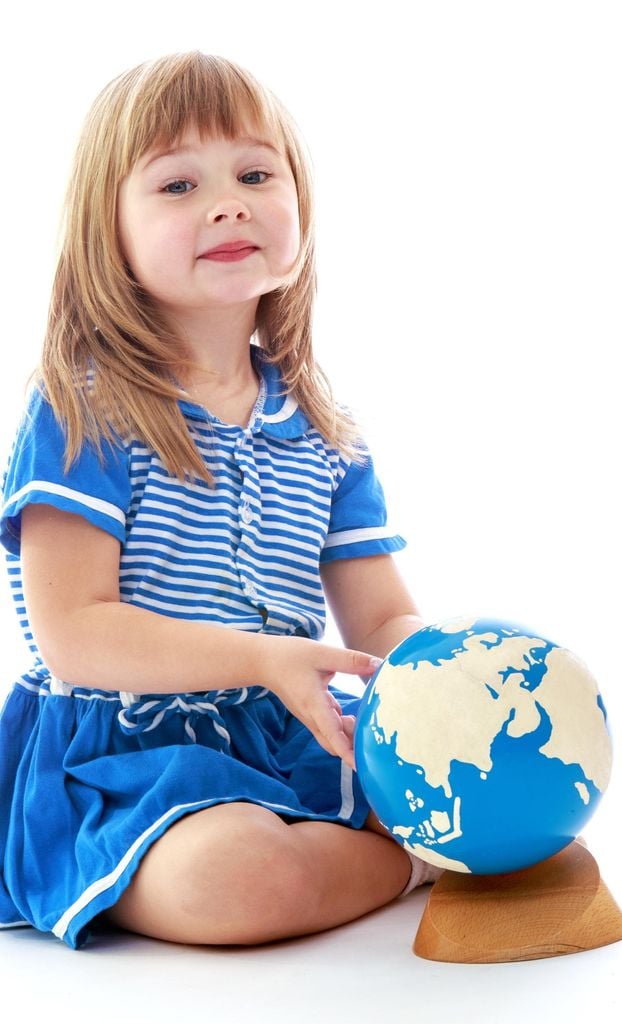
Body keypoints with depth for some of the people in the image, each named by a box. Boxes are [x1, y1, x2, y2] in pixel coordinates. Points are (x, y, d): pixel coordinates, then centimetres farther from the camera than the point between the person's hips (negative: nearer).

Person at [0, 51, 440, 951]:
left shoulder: (322, 434, 8)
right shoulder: (84, 411, -9)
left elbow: (383, 619, 8)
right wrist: (262, 658, -26)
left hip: (297, 741, 5)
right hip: (115, 753, -5)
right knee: (238, 874, -34)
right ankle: (413, 860, -7)